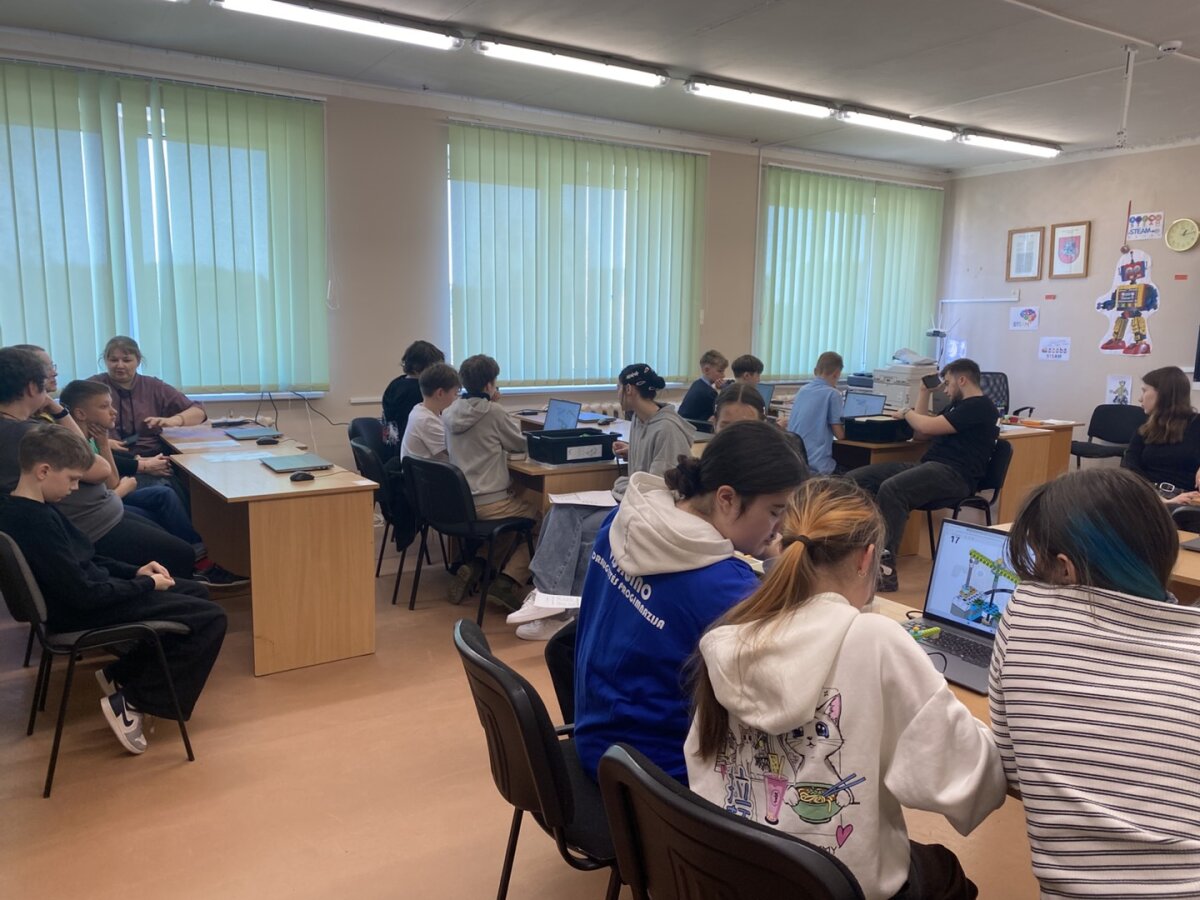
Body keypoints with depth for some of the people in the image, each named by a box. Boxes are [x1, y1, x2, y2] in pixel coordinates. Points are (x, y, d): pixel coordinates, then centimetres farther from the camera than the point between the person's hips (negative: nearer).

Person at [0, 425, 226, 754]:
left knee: (196, 592, 18)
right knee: (211, 618, -11)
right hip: (83, 612, -10)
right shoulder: (36, 521, -27)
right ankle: (131, 702, -4)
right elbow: (85, 595, -26)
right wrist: (147, 584, -13)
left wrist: (135, 572, 4)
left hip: (88, 593, 10)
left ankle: (121, 674, 19)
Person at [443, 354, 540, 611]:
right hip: (489, 504, -7)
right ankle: (508, 582, -1)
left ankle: (474, 568, 12)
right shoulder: (493, 412, -13)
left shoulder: (449, 412, 5)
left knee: (516, 521, 30)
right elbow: (521, 444, 1)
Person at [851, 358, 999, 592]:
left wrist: (907, 412, 7)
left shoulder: (979, 407, -6)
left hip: (953, 475, -10)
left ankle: (885, 569, -35)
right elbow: (921, 434, 29)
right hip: (929, 466, 10)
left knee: (891, 489, -37)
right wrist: (924, 391, 25)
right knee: (855, 479, -8)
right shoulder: (957, 406, 25)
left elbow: (928, 427, -14)